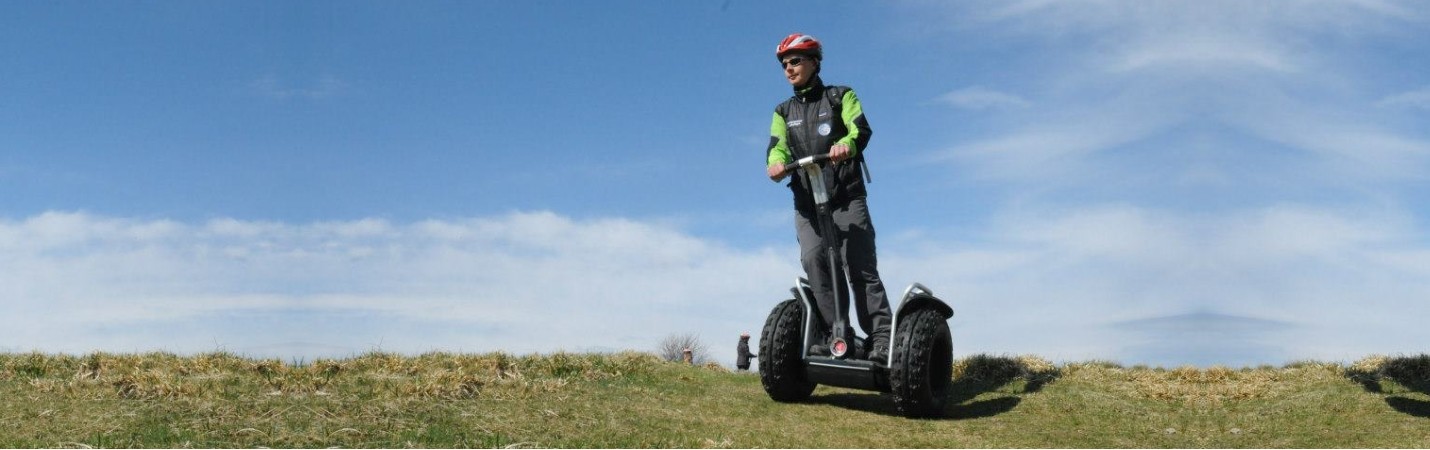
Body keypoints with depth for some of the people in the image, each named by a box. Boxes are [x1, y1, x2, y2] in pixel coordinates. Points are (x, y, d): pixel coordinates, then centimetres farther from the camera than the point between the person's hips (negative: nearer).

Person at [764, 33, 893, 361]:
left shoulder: (840, 97, 10)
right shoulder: (784, 112, 20)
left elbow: (861, 129, -8)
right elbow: (777, 146, 3)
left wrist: (845, 144, -33)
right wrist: (776, 163, -22)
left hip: (847, 197, -3)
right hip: (806, 202, 3)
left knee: (861, 267, -10)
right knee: (814, 260, -18)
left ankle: (881, 339, -11)